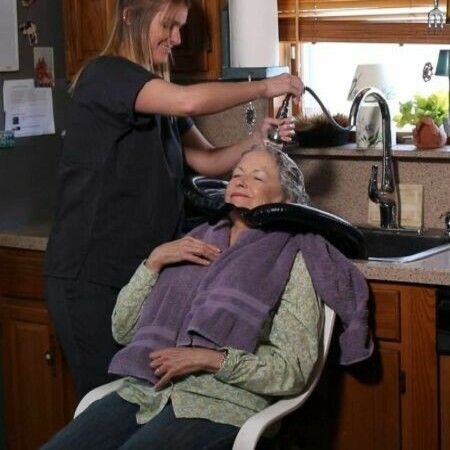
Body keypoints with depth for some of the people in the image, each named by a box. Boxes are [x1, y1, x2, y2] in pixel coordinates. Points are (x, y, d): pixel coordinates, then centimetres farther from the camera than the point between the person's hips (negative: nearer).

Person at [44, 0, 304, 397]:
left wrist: (256, 141, -7)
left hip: (143, 269, 8)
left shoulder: (161, 99, 16)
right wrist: (264, 88, -15)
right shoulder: (105, 77, -12)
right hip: (90, 275, -8)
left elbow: (207, 161, 11)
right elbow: (190, 101, -27)